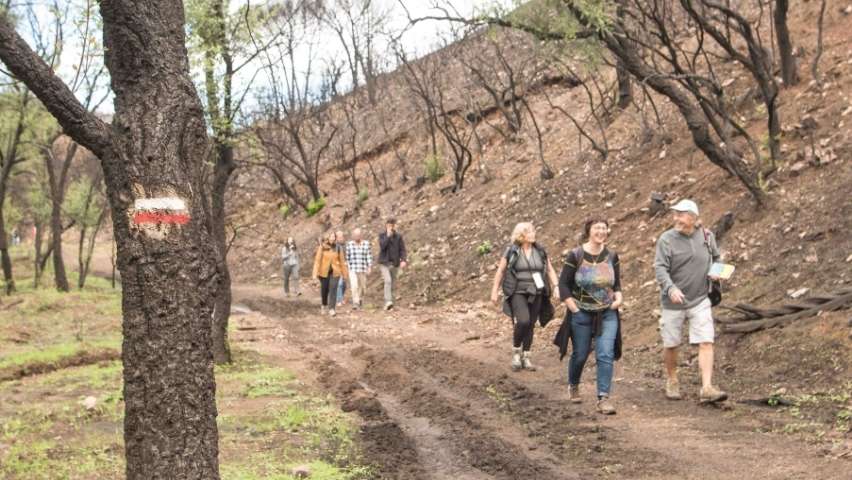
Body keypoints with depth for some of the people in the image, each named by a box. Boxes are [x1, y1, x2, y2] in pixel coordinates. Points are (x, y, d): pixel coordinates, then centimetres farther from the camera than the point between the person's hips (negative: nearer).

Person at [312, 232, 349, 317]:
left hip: (335, 272, 0)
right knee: (324, 289, 9)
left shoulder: (337, 248, 0)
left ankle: (331, 309, -9)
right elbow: (317, 260, -7)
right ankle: (324, 305, 33)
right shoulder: (322, 247, -6)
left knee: (333, 289, -9)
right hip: (324, 272, 0)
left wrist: (344, 272, 10)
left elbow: (342, 261, 7)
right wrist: (316, 273, -12)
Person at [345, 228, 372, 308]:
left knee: (362, 286, 12)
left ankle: (360, 299, 36)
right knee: (354, 286, -16)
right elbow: (347, 257, 8)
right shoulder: (349, 244, 0)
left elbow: (369, 256, -2)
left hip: (363, 269, 1)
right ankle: (355, 303, -17)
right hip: (352, 269, -1)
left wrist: (369, 268, -7)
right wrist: (347, 266, 10)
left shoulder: (366, 243, -2)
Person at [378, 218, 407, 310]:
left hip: (395, 264, 3)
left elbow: (402, 250, -1)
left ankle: (387, 303, 18)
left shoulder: (399, 236, 5)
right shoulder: (382, 235, 1)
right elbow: (382, 246, -15)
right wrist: (388, 236, -17)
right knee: (388, 281, -22)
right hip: (384, 263, -3)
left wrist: (403, 260, -16)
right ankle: (388, 301, -31)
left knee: (393, 285, 6)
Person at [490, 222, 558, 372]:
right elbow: (500, 271, 3)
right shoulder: (511, 251, -3)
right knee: (523, 321, -21)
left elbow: (550, 270, 11)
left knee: (531, 325, 5)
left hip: (536, 294, 4)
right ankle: (516, 351, 1)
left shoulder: (540, 251, 6)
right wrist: (495, 291, 2)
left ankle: (526, 356, 19)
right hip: (518, 293, -4)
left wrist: (556, 286, -4)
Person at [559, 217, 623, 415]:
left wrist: (618, 296, -5)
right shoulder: (575, 256, -9)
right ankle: (573, 386, 39)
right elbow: (564, 285, -6)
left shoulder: (612, 256, 2)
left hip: (607, 314, 2)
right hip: (582, 315, -2)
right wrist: (574, 309, -11)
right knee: (580, 355, 11)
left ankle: (603, 398, -11)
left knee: (606, 355, -11)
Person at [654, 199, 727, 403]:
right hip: (673, 302, -1)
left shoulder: (707, 236, 1)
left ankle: (707, 388, -12)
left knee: (706, 342, -11)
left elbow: (716, 259, 20)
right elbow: (660, 268, -18)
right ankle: (672, 382, 33)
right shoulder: (667, 239, -9)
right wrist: (671, 288, -34)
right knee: (670, 345, 9)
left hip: (700, 300, 2)